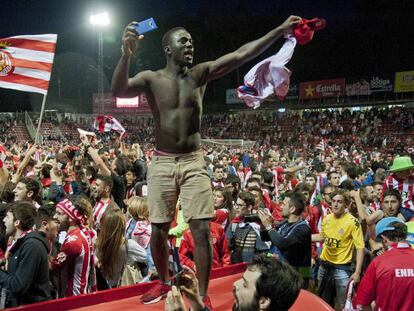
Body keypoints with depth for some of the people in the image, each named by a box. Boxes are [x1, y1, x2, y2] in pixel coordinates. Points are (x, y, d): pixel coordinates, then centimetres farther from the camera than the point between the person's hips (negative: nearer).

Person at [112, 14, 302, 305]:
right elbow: (118, 90, -19)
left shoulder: (201, 73, 4)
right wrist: (127, 54, -37)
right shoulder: (151, 78, 0)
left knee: (202, 229, -6)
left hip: (194, 162, 0)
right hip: (162, 163, 0)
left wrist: (281, 29, -11)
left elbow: (241, 55, -4)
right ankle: (164, 282, 32)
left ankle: (203, 295, 8)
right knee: (159, 230, 7)